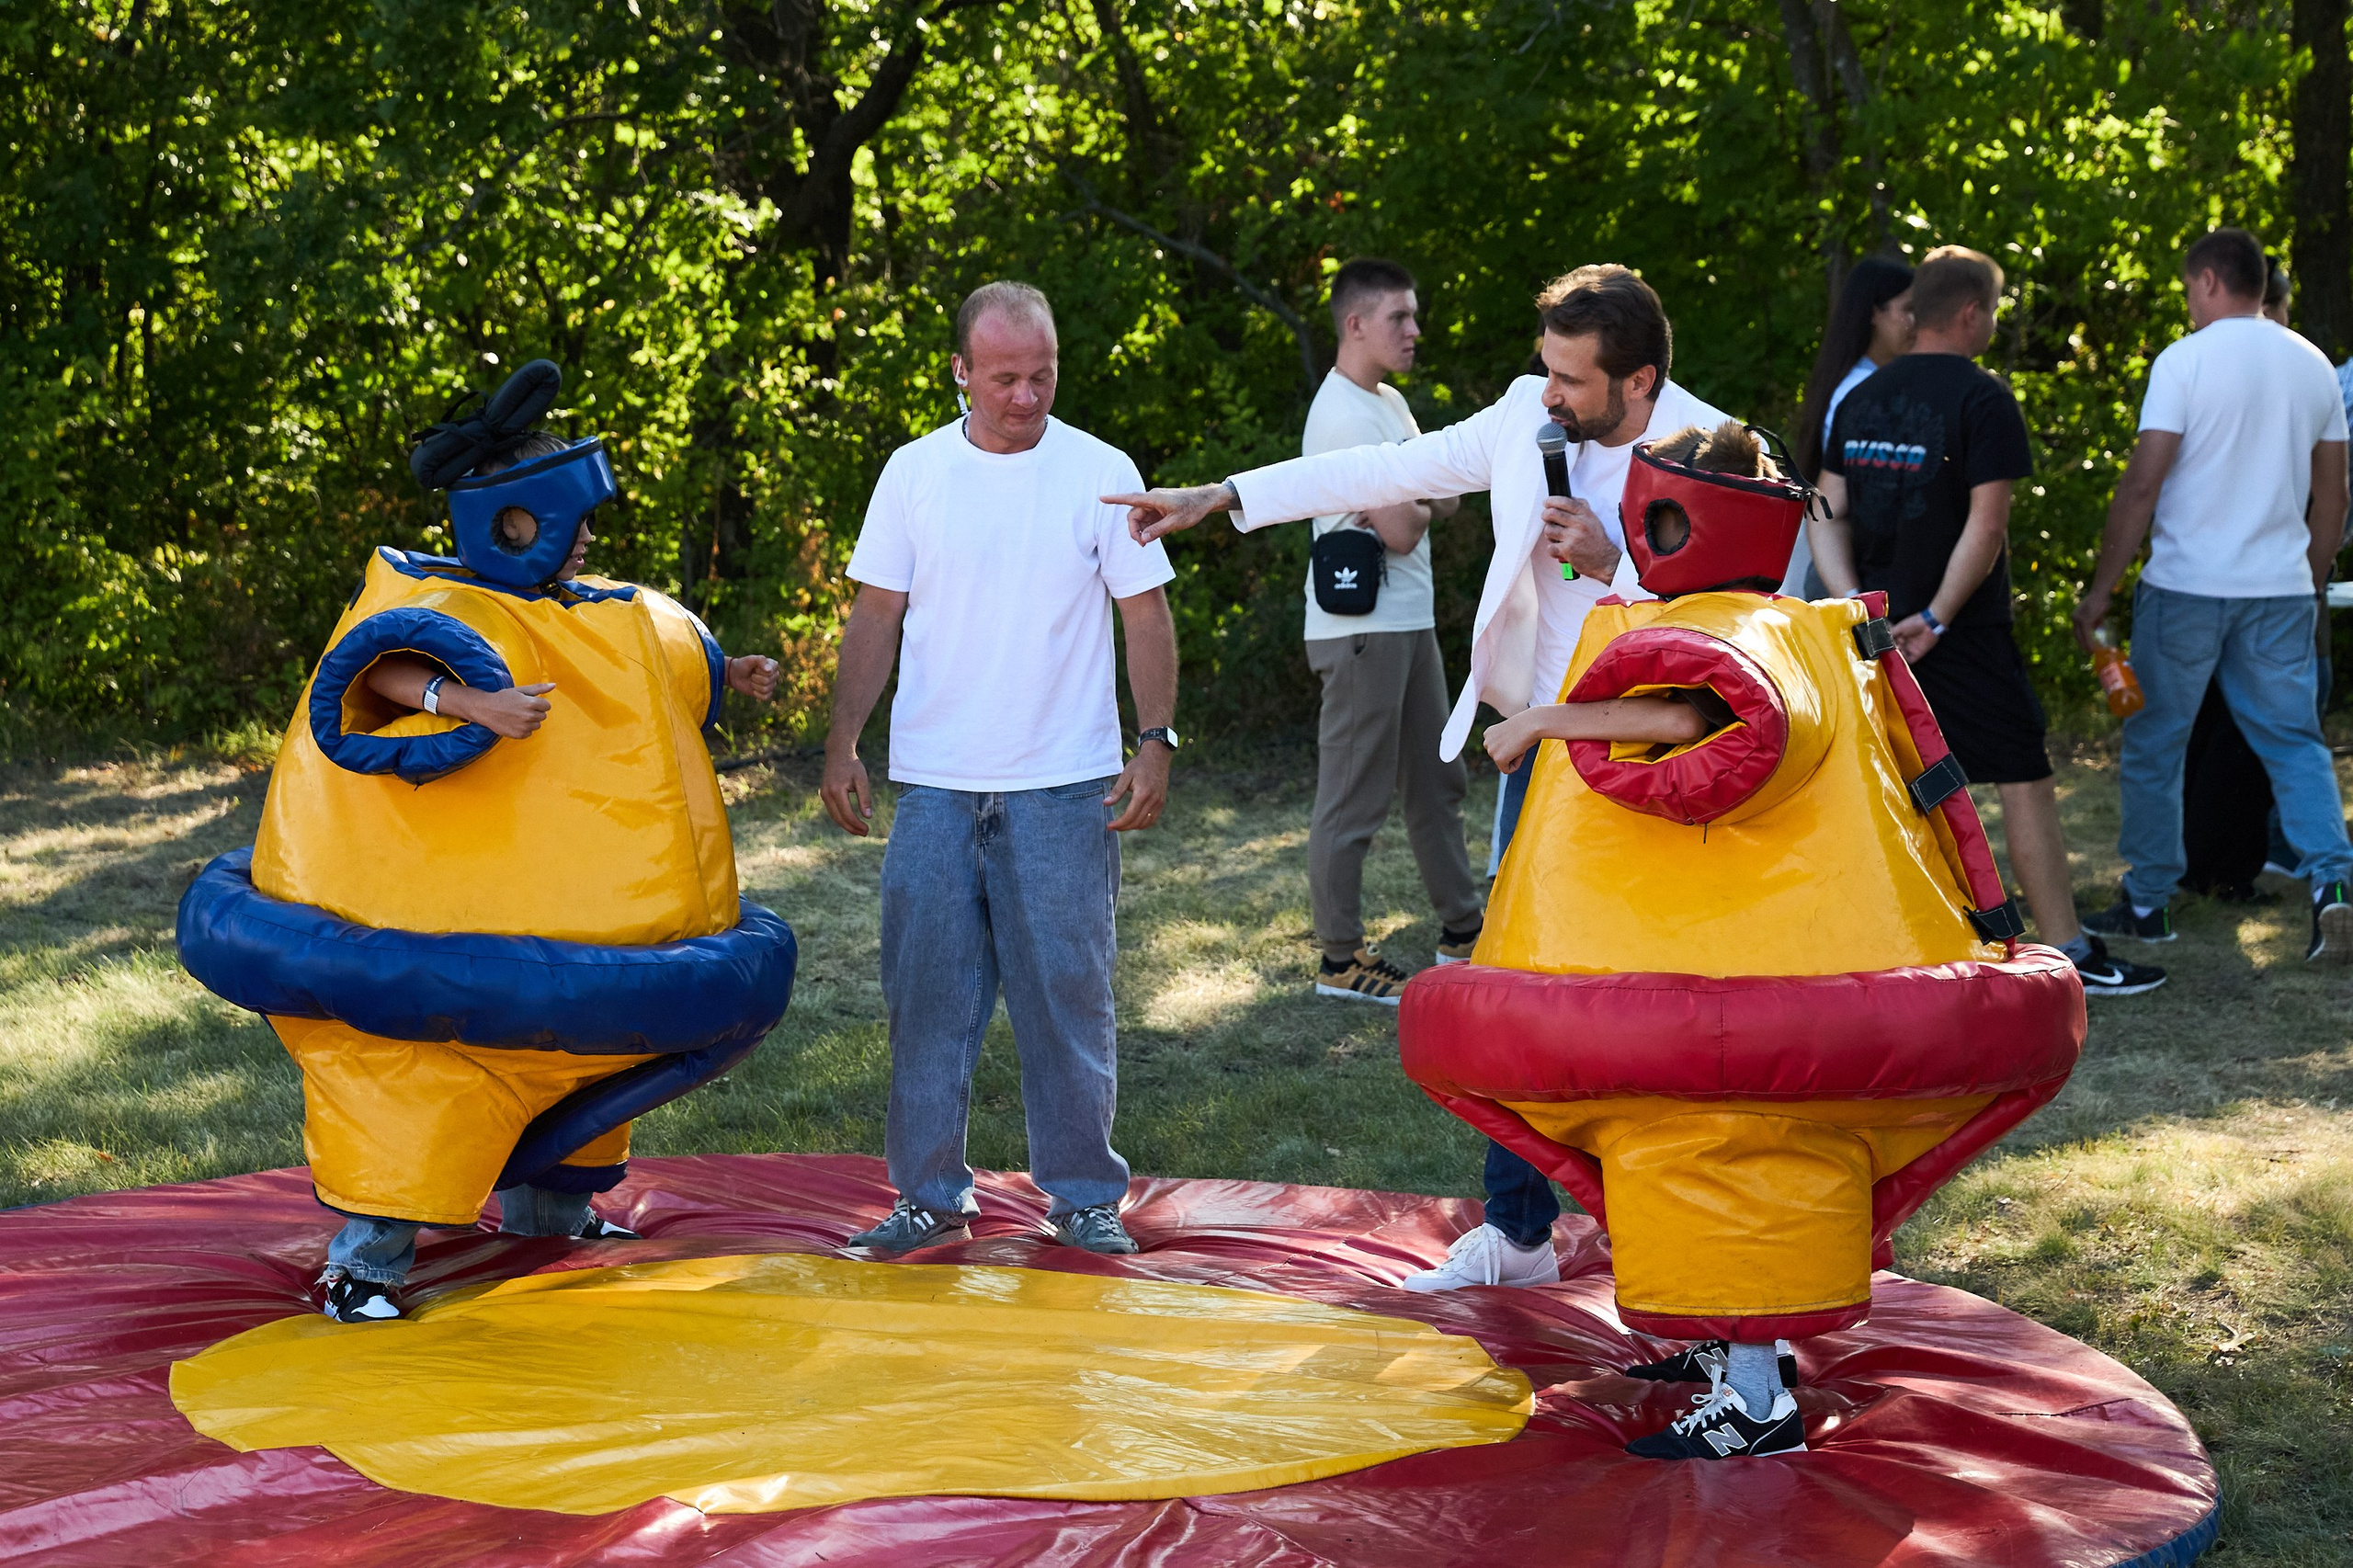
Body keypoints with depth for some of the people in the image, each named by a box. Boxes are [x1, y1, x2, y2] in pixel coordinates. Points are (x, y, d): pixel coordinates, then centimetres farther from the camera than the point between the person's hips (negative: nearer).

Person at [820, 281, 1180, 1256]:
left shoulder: (1101, 473, 1)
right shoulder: (914, 473, 5)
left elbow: (1145, 614, 3)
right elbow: (876, 617, 8)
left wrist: (1157, 740, -6)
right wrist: (842, 744, 2)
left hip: (1063, 789, -2)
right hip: (934, 784, 2)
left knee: (1067, 992, 2)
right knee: (929, 993, 4)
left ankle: (1083, 1193, 12)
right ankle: (931, 1193, 14)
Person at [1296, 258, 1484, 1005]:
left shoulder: (1389, 403, 15)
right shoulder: (1345, 414, -17)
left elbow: (1448, 498, 15)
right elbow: (1401, 531, -20)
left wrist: (1420, 497, -7)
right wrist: (1423, 500, 1)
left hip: (1409, 621, 10)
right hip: (1363, 628, -10)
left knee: (1435, 781, 17)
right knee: (1353, 801, -4)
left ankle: (1461, 931, 27)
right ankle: (1341, 960, 3)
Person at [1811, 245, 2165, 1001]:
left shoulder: (1861, 399, 10)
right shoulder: (1983, 399, -10)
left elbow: (1827, 517, 6)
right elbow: (1986, 524, -17)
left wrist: (1859, 608, -2)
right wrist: (1936, 618, -13)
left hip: (1879, 627, 6)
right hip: (1960, 631, -6)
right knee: (2025, 781, 0)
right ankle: (2069, 952, 1)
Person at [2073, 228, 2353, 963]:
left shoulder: (2186, 361, -9)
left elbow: (2143, 484, -12)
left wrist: (2101, 587, -7)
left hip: (2186, 585, -4)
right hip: (2280, 590, 4)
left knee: (2154, 743, 8)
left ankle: (2147, 902, 13)